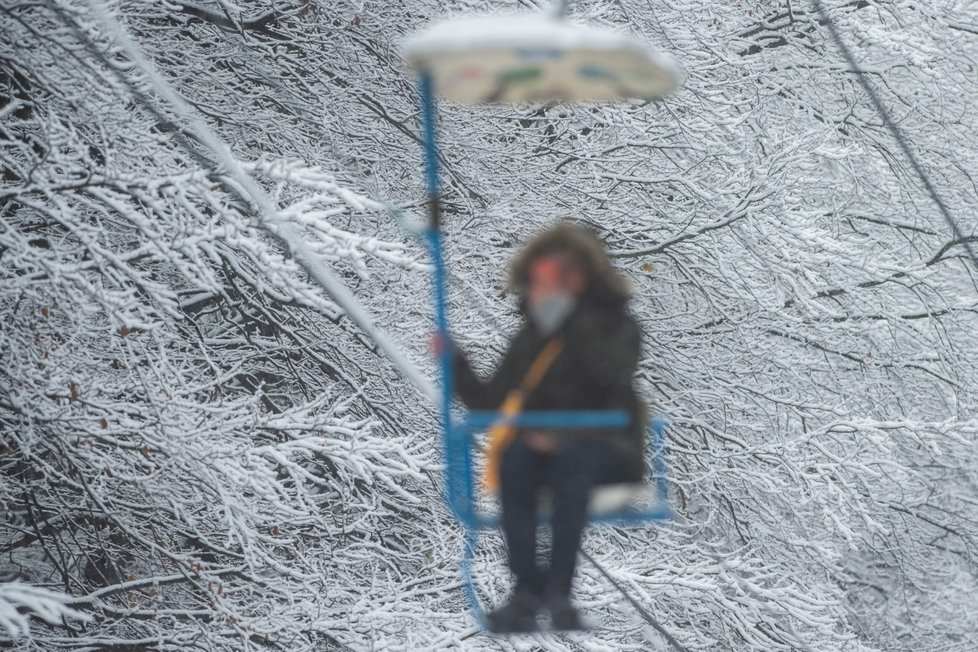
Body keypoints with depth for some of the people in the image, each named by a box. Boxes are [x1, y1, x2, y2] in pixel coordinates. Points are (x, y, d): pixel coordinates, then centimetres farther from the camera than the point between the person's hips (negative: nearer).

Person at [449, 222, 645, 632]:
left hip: (606, 448, -3)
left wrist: (569, 320, -22)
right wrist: (456, 364, -4)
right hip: (545, 444, 3)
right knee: (513, 457, -31)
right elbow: (492, 402, 10)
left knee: (572, 456, -37)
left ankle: (558, 592, -42)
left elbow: (608, 377, -17)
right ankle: (526, 590, -37)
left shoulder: (616, 325, 5)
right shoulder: (531, 335, 15)